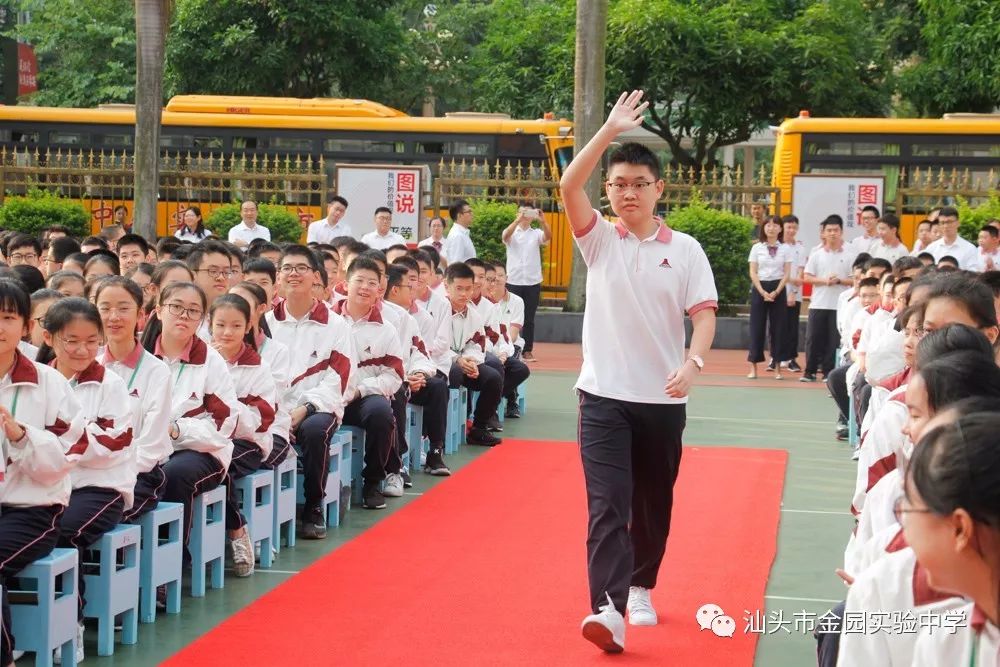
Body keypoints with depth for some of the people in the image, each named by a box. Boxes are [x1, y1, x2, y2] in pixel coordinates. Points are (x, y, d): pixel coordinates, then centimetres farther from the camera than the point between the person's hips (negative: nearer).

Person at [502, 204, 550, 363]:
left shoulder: (536, 233, 7)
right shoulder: (512, 232, 4)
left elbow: (548, 237, -13)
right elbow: (506, 235, -19)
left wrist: (543, 221, -34)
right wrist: (518, 220, -35)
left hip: (533, 282, 1)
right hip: (513, 281, -1)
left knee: (529, 319, 5)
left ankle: (527, 351, 9)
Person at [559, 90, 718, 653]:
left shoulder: (685, 249, 2)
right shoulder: (599, 240, 2)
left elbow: (704, 313, -4)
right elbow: (569, 186, -13)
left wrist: (693, 363, -22)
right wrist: (611, 130, -17)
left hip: (662, 399, 1)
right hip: (604, 395, -1)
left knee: (655, 504, 13)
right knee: (608, 504, -13)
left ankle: (641, 588, 33)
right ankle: (609, 608, -21)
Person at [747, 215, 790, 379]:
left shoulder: (785, 249, 4)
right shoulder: (757, 248, 4)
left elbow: (787, 273, 1)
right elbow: (753, 272, 0)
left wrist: (776, 292, -11)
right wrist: (763, 292, -12)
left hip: (778, 289, 0)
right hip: (759, 288, 0)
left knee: (778, 328, 1)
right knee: (757, 327, -1)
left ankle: (777, 366, 6)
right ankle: (753, 367, 1)